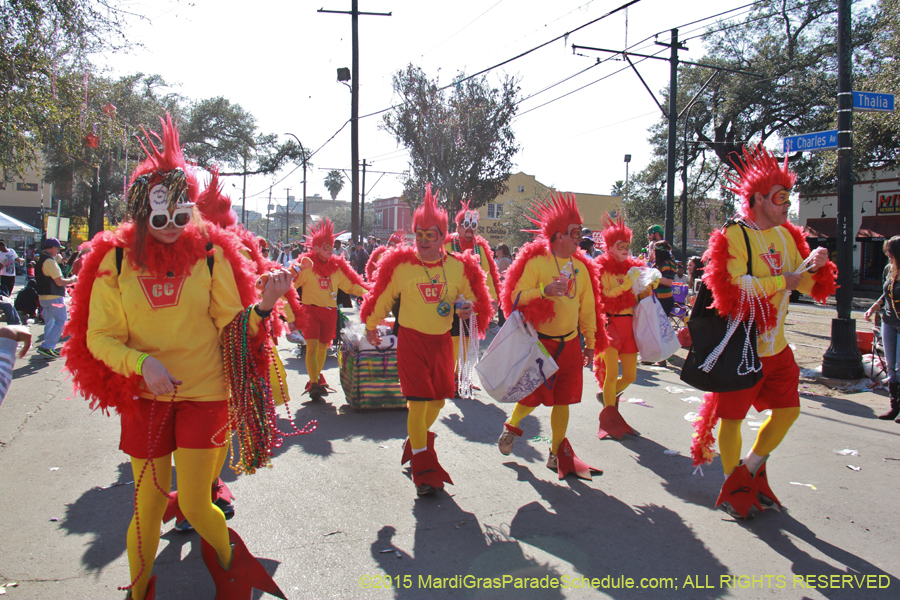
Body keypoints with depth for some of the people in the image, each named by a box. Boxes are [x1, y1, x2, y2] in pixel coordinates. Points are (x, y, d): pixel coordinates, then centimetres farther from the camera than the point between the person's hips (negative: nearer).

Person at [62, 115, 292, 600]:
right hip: (144, 396, 1)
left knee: (195, 505, 0)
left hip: (204, 393, -1)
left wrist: (264, 305, -25)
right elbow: (100, 337, -3)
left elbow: (232, 326, -6)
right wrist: (142, 363, -21)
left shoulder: (210, 253, -5)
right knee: (148, 506, 9)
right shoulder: (115, 259, -3)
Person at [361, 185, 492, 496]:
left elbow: (473, 298, 12)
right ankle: (424, 470, 8)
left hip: (442, 340, 3)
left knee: (438, 399, 13)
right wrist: (371, 326, 18)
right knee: (418, 401, -6)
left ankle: (417, 440, 44)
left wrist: (468, 308, -11)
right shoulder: (400, 265, -8)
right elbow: (382, 298, 7)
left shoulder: (458, 267, -2)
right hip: (411, 340, -3)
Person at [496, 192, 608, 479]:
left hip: (569, 343, 5)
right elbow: (516, 297, -11)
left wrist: (590, 342, 13)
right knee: (533, 396, 2)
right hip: (538, 342, -5)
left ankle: (558, 453, 21)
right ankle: (511, 427, 33)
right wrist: (544, 290, -26)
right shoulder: (535, 261, -9)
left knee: (563, 399, 8)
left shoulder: (581, 267, 8)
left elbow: (588, 307, 13)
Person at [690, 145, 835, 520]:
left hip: (776, 344, 8)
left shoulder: (786, 236, 10)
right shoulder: (733, 236, -13)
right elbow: (732, 287, -25)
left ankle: (750, 469, 30)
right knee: (732, 417, 4)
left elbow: (811, 287, 10)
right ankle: (734, 486, 22)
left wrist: (813, 265, -11)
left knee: (788, 409, 11)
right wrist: (782, 281, -20)